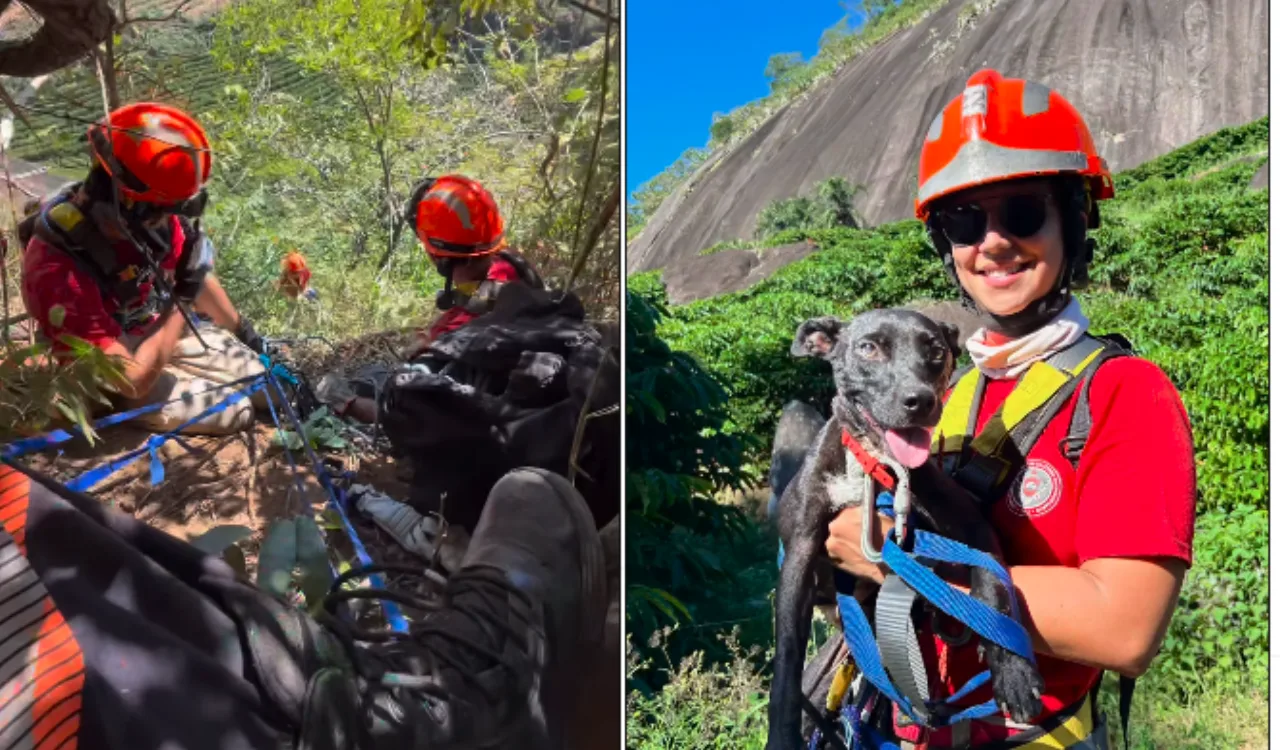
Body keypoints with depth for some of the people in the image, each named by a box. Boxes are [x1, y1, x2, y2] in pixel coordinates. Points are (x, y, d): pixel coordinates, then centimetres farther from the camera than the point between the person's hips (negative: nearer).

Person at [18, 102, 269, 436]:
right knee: (234, 412, -16)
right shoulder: (58, 271, -36)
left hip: (170, 334, 6)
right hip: (115, 382, -6)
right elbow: (134, 381, -34)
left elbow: (194, 278, 6)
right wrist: (179, 303, -26)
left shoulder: (151, 218, -17)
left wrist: (240, 327, 17)